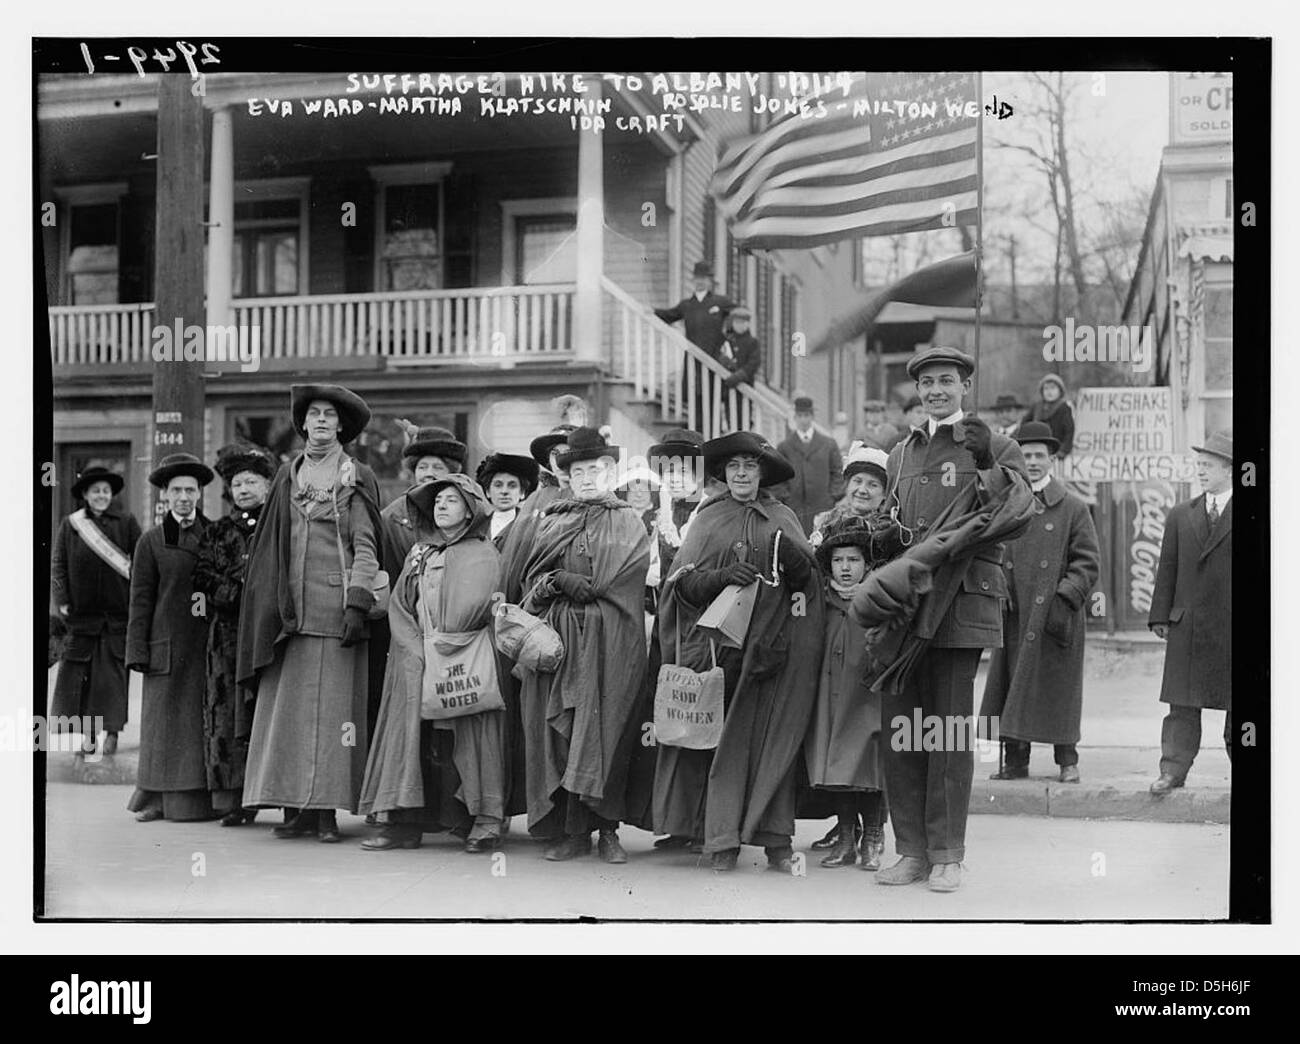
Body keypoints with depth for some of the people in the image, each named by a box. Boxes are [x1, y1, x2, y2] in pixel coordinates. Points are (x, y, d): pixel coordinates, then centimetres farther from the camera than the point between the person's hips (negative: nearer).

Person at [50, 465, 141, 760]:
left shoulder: (127, 523, 2)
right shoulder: (70, 525, 6)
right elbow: (58, 566, 6)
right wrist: (62, 602, -2)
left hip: (118, 611, -1)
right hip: (81, 612, 1)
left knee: (113, 671, 1)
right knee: (80, 672, 1)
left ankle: (112, 732, 8)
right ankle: (88, 732, 8)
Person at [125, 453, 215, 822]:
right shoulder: (151, 542, 5)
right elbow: (141, 599, 4)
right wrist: (138, 651, -3)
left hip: (208, 645, 2)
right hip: (169, 647, -2)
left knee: (206, 720, 2)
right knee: (166, 720, 1)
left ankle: (203, 798, 7)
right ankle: (160, 798, 7)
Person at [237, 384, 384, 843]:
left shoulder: (357, 478, 3)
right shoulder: (288, 476, 14)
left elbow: (365, 547, -3)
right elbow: (271, 549, 15)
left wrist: (358, 605, -12)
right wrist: (274, 608, 9)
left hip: (335, 609, -4)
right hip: (291, 611, 4)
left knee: (333, 707, -4)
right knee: (289, 708, 1)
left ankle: (327, 809, -1)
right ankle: (300, 808, 7)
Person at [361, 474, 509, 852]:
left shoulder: (482, 554, 3)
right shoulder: (419, 554, 20)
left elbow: (470, 607, -10)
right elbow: (398, 606, 10)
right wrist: (419, 650, -4)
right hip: (415, 662, 5)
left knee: (455, 744, -10)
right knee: (411, 736, -1)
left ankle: (482, 820, -7)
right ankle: (405, 823, -1)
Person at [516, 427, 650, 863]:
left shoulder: (628, 524, 9)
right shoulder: (551, 523, 19)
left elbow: (617, 580, -5)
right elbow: (532, 581, 12)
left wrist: (562, 580, -3)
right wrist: (554, 586, -9)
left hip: (609, 641, -3)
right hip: (556, 638, 3)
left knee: (607, 729, -6)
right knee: (558, 730, -2)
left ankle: (606, 829, 1)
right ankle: (568, 830, 3)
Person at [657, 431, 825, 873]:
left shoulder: (783, 519, 13)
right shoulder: (708, 520, 10)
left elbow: (808, 579, 8)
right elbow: (685, 581, 2)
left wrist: (798, 564, -13)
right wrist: (724, 575, -14)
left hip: (774, 643, 1)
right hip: (723, 637, -1)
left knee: (774, 736, -4)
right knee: (726, 738, -7)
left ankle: (776, 839, -1)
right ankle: (723, 840, -5)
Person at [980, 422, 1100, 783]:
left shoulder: (1073, 508, 3)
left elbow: (1088, 561, 0)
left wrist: (1066, 598, -12)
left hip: (1055, 615, -2)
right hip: (1015, 614, 3)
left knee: (1058, 688, 1)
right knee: (1013, 686, 2)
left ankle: (1067, 761, 11)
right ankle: (1015, 761, 9)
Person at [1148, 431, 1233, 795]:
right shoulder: (1180, 515, 11)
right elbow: (1167, 569, 10)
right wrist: (1161, 615, 4)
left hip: (1231, 627, -2)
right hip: (1187, 624, 2)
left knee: (1236, 704, 7)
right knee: (1182, 702, 1)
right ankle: (1173, 770, 3)